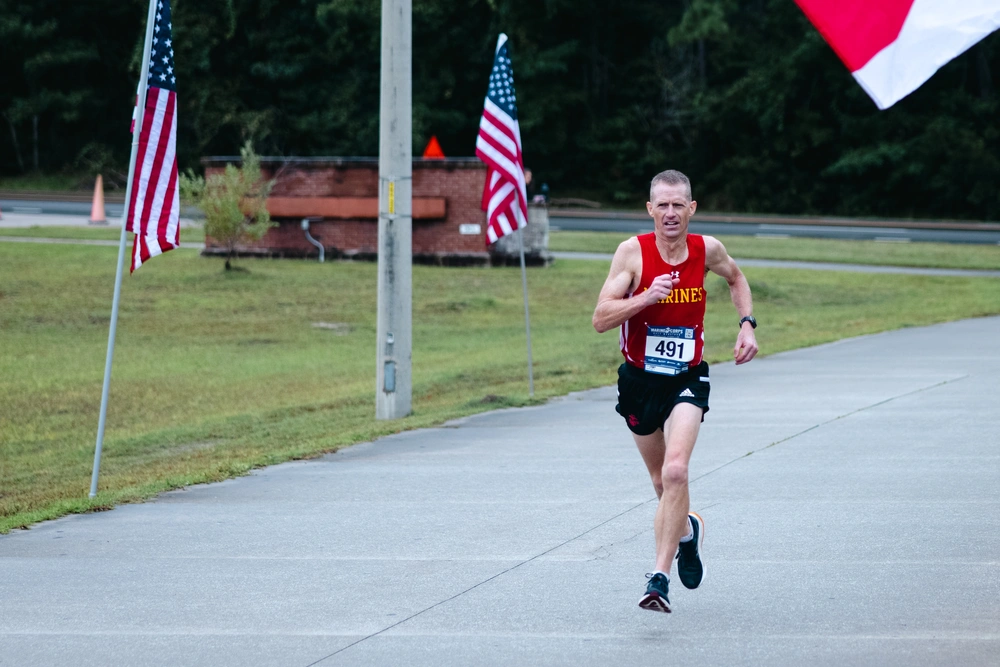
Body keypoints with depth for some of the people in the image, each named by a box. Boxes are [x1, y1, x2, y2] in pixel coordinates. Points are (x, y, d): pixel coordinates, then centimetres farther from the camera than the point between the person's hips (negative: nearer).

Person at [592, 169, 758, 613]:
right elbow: (600, 319, -17)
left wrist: (747, 324, 5)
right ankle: (687, 530, 50)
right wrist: (646, 298, -30)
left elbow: (735, 278, 19)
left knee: (675, 471, -22)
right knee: (661, 481, 16)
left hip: (687, 380, -1)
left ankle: (659, 578, -21)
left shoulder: (706, 250, -5)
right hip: (639, 379, 1)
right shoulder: (633, 252, -13)